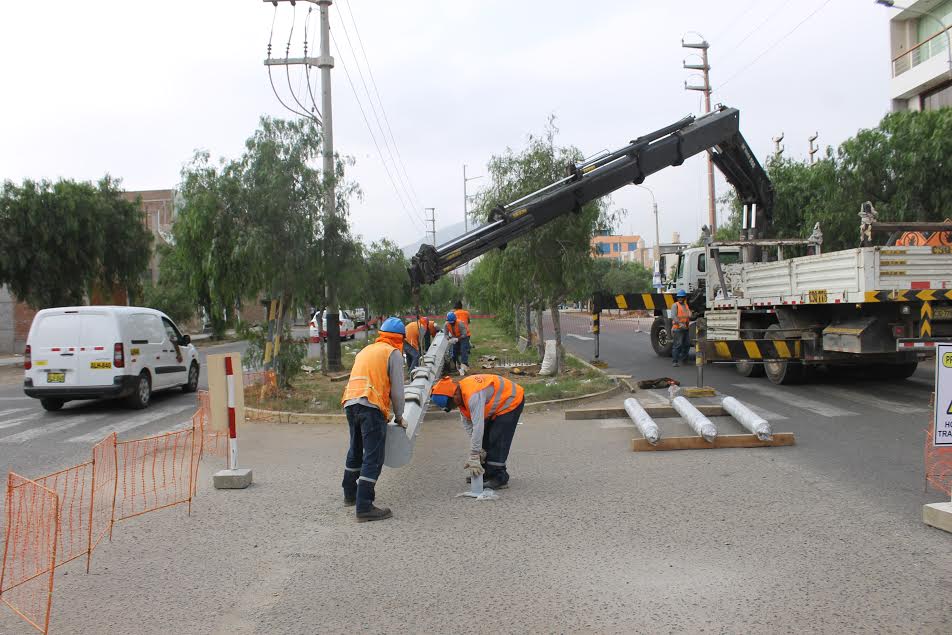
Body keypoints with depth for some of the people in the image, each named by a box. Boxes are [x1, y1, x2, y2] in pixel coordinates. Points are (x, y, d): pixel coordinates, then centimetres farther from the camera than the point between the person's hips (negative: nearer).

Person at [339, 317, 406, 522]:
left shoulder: (365, 351, 28)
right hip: (371, 406, -8)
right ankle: (364, 507, -12)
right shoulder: (393, 353, 5)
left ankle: (350, 494, 39)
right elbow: (397, 390, 1)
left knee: (355, 451, 24)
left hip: (350, 403, 8)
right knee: (373, 457, -7)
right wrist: (399, 416, 15)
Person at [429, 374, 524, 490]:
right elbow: (467, 423, -5)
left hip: (512, 401, -10)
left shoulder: (473, 396, -37)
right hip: (497, 404, 10)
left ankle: (499, 479, -8)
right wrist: (474, 450, -14)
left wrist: (474, 457, -38)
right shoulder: (461, 395, -7)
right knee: (486, 438, 12)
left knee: (497, 440, -15)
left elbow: (478, 427, -40)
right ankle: (488, 473, 20)